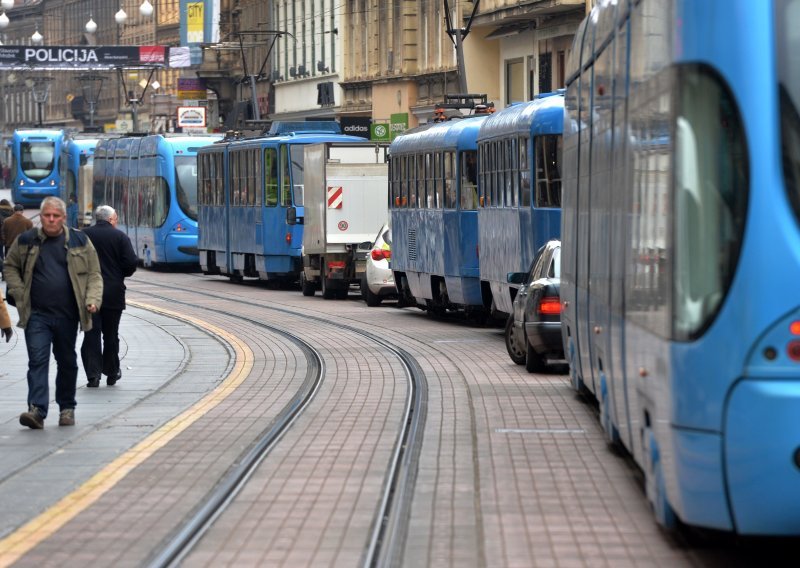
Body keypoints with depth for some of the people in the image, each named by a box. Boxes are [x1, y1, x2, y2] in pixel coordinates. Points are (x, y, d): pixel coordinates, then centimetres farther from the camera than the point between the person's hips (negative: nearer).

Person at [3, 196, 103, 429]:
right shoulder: (26, 241, 4)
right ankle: (37, 411, -20)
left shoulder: (80, 242, 4)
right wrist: (19, 294, 3)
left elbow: (94, 275, 7)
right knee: (38, 360, -12)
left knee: (67, 362, 12)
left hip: (67, 314, 1)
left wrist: (93, 300, -8)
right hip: (37, 315, -1)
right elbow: (10, 266, 16)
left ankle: (67, 408, 26)